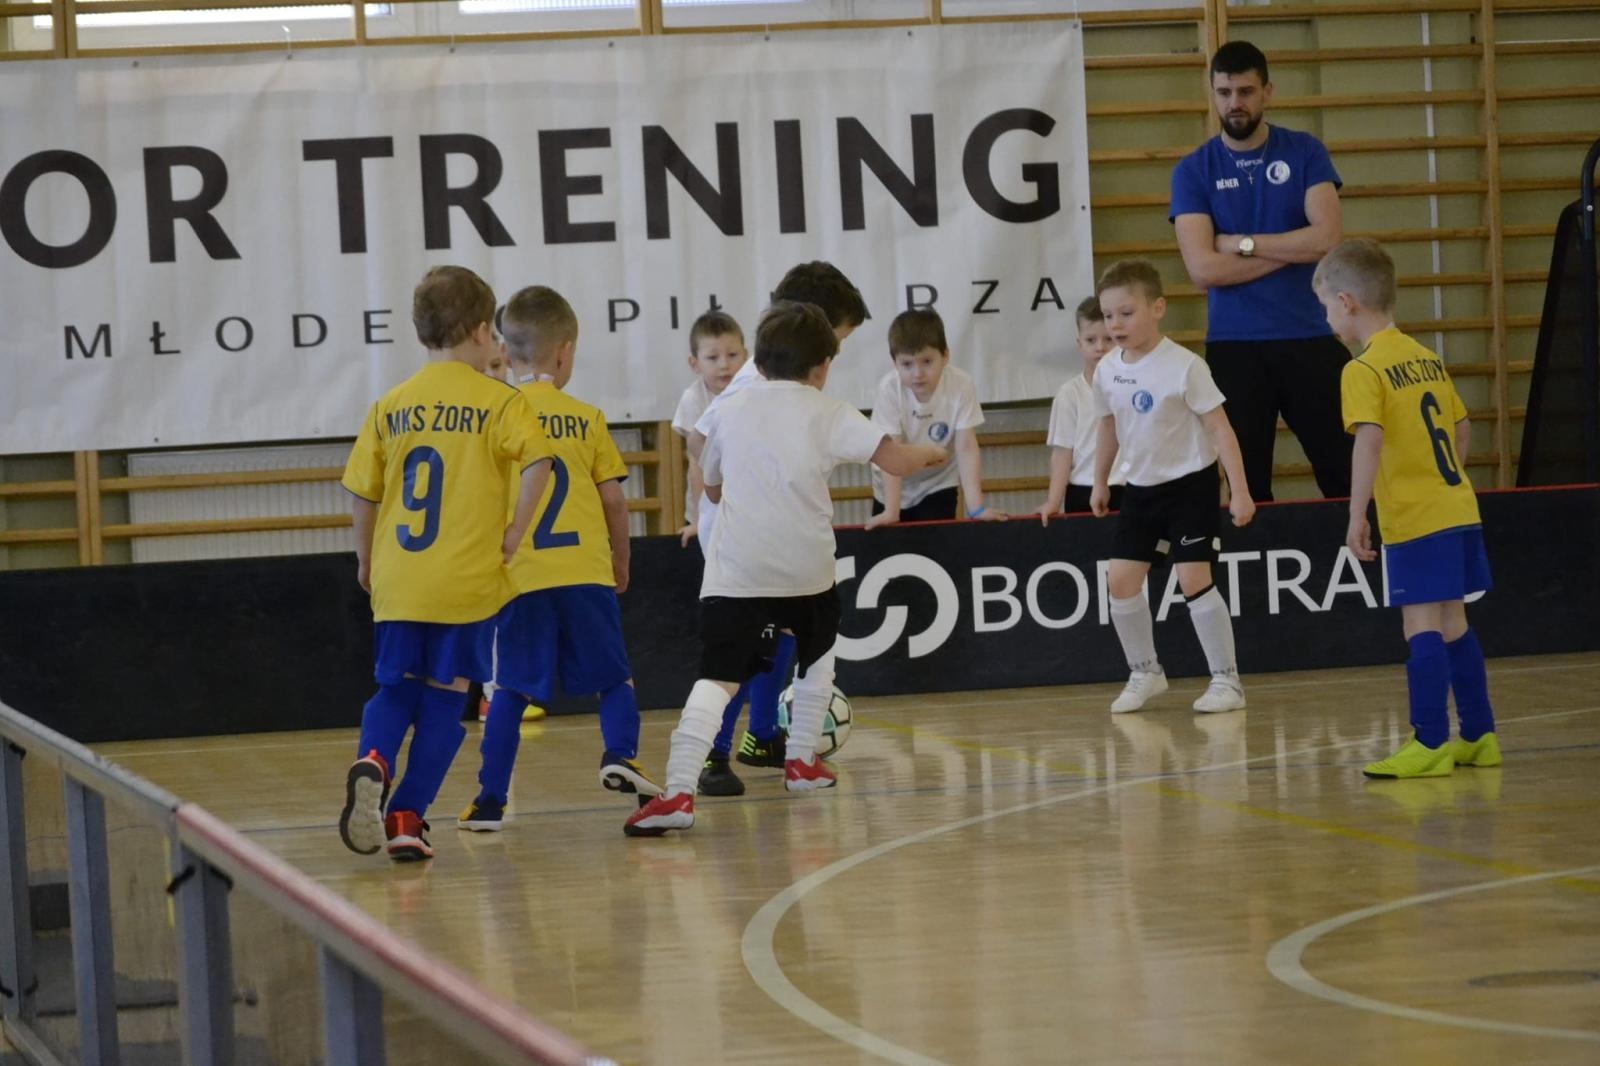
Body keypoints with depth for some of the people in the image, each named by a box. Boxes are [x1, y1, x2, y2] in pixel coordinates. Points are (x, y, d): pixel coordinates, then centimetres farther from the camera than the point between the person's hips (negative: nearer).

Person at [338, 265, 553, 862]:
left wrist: (366, 561, 22)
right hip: (468, 582, -3)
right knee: (445, 697, 6)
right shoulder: (497, 401, -3)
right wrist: (516, 532, -9)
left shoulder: (391, 406, 7)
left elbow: (361, 492, 9)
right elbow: (537, 462, -20)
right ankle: (406, 816, 1)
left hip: (398, 583, 3)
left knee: (396, 688, 15)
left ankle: (373, 762, -14)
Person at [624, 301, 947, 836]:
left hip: (735, 572, 0)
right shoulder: (827, 414, 3)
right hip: (805, 568, 0)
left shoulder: (728, 412, 12)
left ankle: (679, 792, -30)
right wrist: (929, 452, 16)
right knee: (818, 651, 31)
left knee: (717, 678, -12)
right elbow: (895, 459, -6)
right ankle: (802, 761, 34)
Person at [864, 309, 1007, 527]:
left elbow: (966, 449, -23)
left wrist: (976, 508, -30)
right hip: (895, 488, 0)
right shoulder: (889, 389, -26)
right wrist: (890, 512, -32)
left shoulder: (961, 385, -25)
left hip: (938, 484, 0)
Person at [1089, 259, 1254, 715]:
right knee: (1121, 578, 1)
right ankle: (1144, 673, 18)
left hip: (1189, 484, -6)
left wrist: (1239, 490, -20)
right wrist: (1100, 482, 24)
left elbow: (1220, 427, -16)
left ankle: (1226, 678, -3)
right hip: (1141, 488, 6)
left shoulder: (1183, 366, -18)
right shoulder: (1107, 370, -1)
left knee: (1193, 577, -12)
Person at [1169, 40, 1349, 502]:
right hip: (1235, 346, 0)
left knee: (1345, 475, -1)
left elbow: (1327, 238, -9)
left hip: (1310, 337, 0)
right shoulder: (1193, 171, 2)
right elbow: (1203, 268, -9)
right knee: (1248, 485, 4)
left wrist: (1242, 244, -8)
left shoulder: (1305, 153, 4)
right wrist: (1292, 249, -8)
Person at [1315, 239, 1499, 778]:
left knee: (1422, 626, -7)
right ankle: (1478, 736, 20)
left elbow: (1369, 440, -23)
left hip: (1414, 521, -8)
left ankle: (1429, 744, -8)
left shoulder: (1364, 370, -11)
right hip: (1459, 508, 8)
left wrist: (1357, 516, -24)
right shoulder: (1428, 359, 13)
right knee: (1453, 624, 15)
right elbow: (1462, 426, 21)